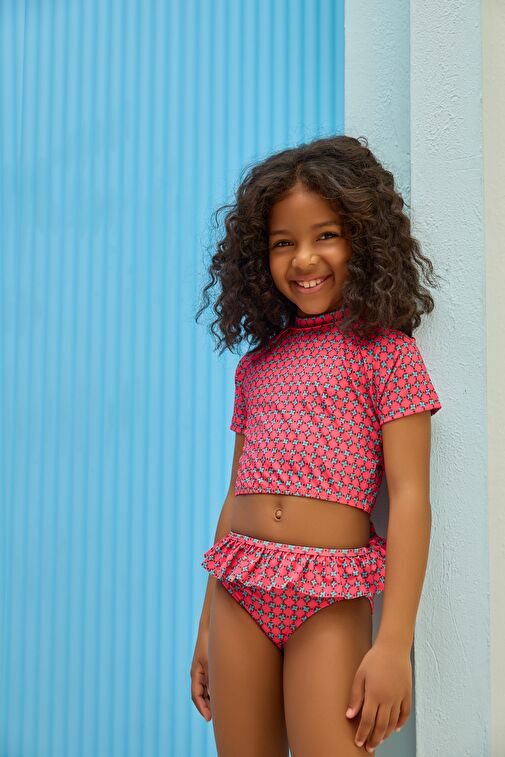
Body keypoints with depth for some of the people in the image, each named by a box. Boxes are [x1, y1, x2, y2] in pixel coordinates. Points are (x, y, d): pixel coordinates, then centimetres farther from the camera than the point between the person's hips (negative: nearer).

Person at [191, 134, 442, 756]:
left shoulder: (386, 350, -1)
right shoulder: (256, 363, 13)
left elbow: (410, 498, -7)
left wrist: (395, 643, -14)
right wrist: (207, 627, 15)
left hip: (330, 603, -4)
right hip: (239, 593, 5)